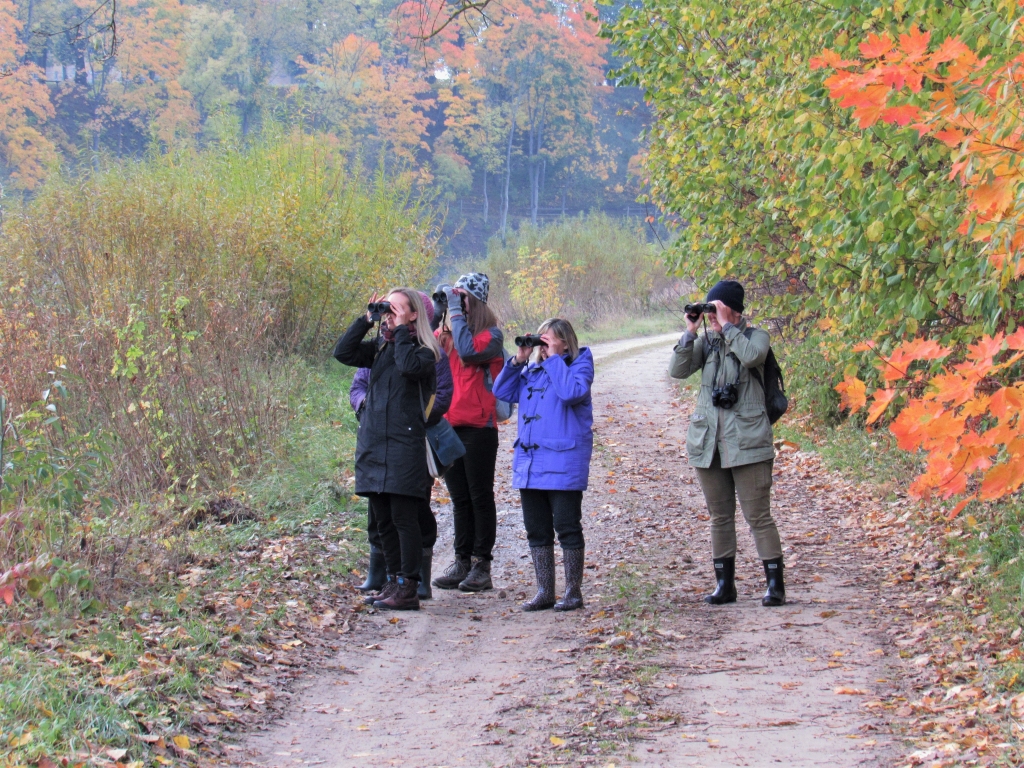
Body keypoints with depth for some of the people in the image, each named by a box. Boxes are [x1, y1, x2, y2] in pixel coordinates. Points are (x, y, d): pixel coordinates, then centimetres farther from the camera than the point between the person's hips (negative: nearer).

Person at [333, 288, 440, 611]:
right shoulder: (379, 349, 14)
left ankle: (407, 589, -5)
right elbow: (342, 353, 4)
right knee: (382, 519, 9)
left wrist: (401, 331, -12)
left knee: (404, 517, -7)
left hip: (405, 445, -6)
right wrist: (366, 320, 1)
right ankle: (394, 581, 17)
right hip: (373, 444, 7)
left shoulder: (425, 352, -3)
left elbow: (409, 366, -24)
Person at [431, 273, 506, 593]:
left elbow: (468, 350, -23)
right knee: (460, 499, 10)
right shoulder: (443, 334, 13)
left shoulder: (491, 335, -5)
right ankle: (461, 563, 14)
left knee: (480, 497, 0)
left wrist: (456, 311, -14)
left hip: (478, 426, -6)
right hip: (448, 426, 6)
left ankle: (481, 566, 3)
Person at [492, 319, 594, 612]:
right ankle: (544, 591, 18)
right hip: (529, 461, 7)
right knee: (536, 529, 10)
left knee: (566, 527, -2)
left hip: (562, 461, -7)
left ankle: (573, 592, 7)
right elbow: (502, 391, 11)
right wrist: (517, 361, 1)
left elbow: (573, 392, -22)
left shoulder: (579, 365, -3)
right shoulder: (532, 370, 14)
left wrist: (554, 358, -15)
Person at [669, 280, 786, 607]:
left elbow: (751, 356, -22)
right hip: (708, 442, 5)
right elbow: (678, 370, -1)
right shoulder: (706, 341, 11)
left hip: (746, 441, -5)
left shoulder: (755, 336, 1)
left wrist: (727, 325, -15)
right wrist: (690, 331, -8)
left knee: (758, 515, -6)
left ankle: (775, 585, -1)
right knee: (720, 516, 10)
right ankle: (724, 585, 17)